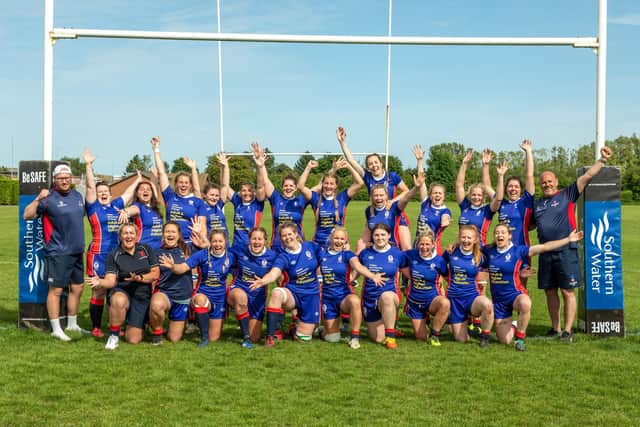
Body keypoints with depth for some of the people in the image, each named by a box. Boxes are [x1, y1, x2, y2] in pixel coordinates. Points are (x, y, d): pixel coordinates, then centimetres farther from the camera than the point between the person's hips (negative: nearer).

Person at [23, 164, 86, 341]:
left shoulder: (77, 196, 11)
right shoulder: (49, 198, -10)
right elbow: (27, 215, -15)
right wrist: (38, 199, -28)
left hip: (77, 252, 7)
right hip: (57, 253, -7)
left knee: (77, 288, 14)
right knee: (56, 290, -2)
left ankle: (72, 325, 29)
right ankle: (56, 330, 5)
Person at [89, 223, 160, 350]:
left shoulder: (146, 249, 4)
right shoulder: (114, 255, -3)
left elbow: (156, 273, 2)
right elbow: (111, 280, -14)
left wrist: (139, 278, -16)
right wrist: (100, 282, -37)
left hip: (142, 295, 2)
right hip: (122, 291, -1)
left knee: (133, 340, -5)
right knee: (119, 301, -42)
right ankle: (114, 336, -18)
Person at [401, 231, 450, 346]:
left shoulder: (439, 260, -11)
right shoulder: (411, 255, -8)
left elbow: (446, 276, 4)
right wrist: (413, 278, 3)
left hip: (432, 299, -2)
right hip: (414, 301, 2)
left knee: (445, 303, -39)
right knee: (421, 338, 4)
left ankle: (434, 334, -17)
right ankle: (425, 320, 39)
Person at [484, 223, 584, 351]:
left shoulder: (518, 251, -7)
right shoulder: (488, 251, 0)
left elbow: (545, 247, -10)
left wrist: (568, 239, -14)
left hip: (515, 294, -2)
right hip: (498, 300, 2)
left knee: (525, 304, -42)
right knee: (505, 341, 0)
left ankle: (520, 338, -15)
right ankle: (513, 328, 40)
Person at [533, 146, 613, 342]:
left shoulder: (567, 195, 2)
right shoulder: (537, 204, 15)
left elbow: (587, 176, -4)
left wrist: (602, 160, -13)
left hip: (566, 252, -5)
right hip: (546, 253, 5)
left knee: (567, 291, -2)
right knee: (550, 291, 10)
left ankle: (567, 330, 4)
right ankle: (555, 328, 21)